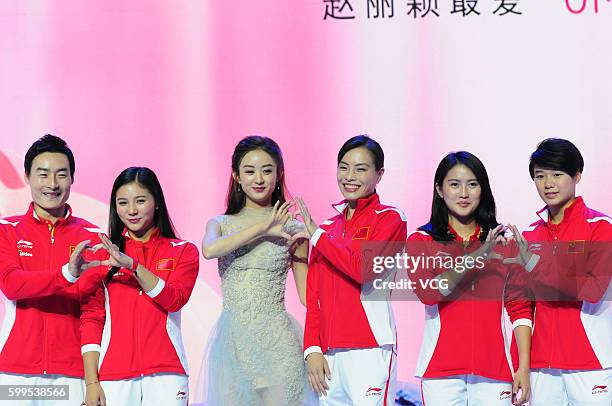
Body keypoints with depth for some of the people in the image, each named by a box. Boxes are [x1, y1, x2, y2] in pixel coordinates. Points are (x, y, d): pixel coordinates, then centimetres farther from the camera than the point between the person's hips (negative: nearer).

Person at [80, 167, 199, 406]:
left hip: (166, 373, 0)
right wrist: (91, 383, -4)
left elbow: (175, 299, -9)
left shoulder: (183, 251, 8)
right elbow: (90, 319, 3)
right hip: (114, 375, 0)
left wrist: (132, 265, -20)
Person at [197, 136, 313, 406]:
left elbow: (307, 295, 4)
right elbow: (209, 249, -16)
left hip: (277, 340, -1)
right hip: (233, 340, 1)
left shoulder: (292, 229, 5)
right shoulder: (221, 223, 9)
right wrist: (262, 229, -16)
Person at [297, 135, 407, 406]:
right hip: (328, 353, 5)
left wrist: (317, 235, -3)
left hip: (369, 347, -5)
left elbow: (363, 268, -14)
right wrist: (312, 349, 4)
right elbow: (313, 297, 16)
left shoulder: (390, 218, 2)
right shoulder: (327, 227, 18)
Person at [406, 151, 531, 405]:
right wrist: (475, 258, -21)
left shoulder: (503, 241, 11)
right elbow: (427, 292, -12)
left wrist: (524, 368, 0)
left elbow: (518, 308, 8)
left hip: (494, 371, 1)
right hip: (441, 371, -1)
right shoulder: (420, 241, 6)